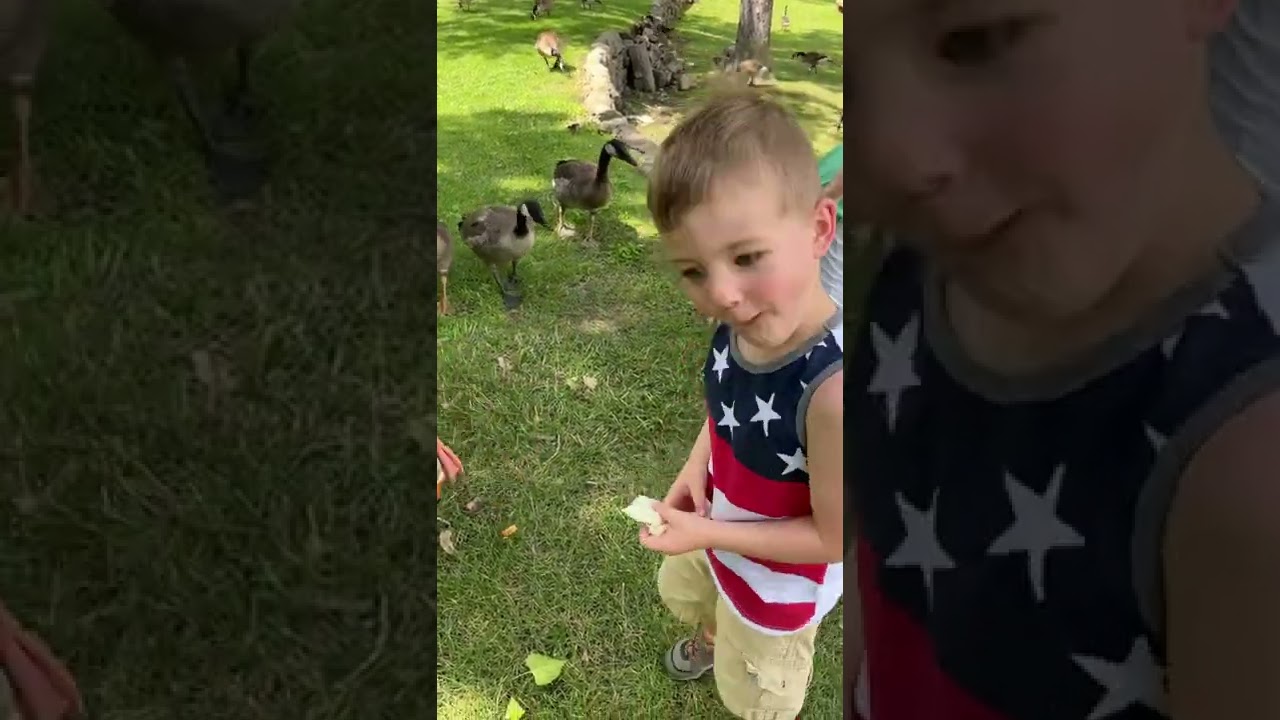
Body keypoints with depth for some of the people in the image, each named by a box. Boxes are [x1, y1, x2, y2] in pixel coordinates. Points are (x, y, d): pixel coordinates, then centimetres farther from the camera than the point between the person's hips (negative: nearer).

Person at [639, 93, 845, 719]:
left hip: (777, 581, -6)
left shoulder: (833, 389, -45)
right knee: (687, 596, 41)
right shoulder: (740, 324, -23)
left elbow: (835, 538, -30)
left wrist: (709, 534, -27)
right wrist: (694, 468, -13)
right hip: (714, 531, 7)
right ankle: (710, 641, 74)